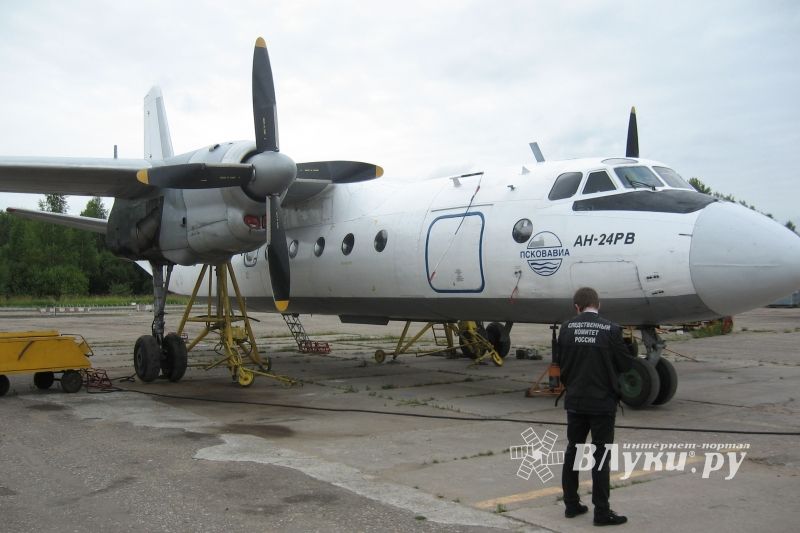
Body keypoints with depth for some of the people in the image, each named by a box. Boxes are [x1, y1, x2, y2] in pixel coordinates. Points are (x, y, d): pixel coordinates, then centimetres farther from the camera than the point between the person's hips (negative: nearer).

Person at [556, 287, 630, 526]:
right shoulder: (611, 330, -13)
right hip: (603, 402, -3)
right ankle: (601, 512, 8)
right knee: (600, 456, 4)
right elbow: (625, 364, -6)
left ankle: (571, 504, 24)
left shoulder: (566, 328, -5)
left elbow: (560, 363, 3)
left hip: (574, 401, 3)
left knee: (572, 451, 15)